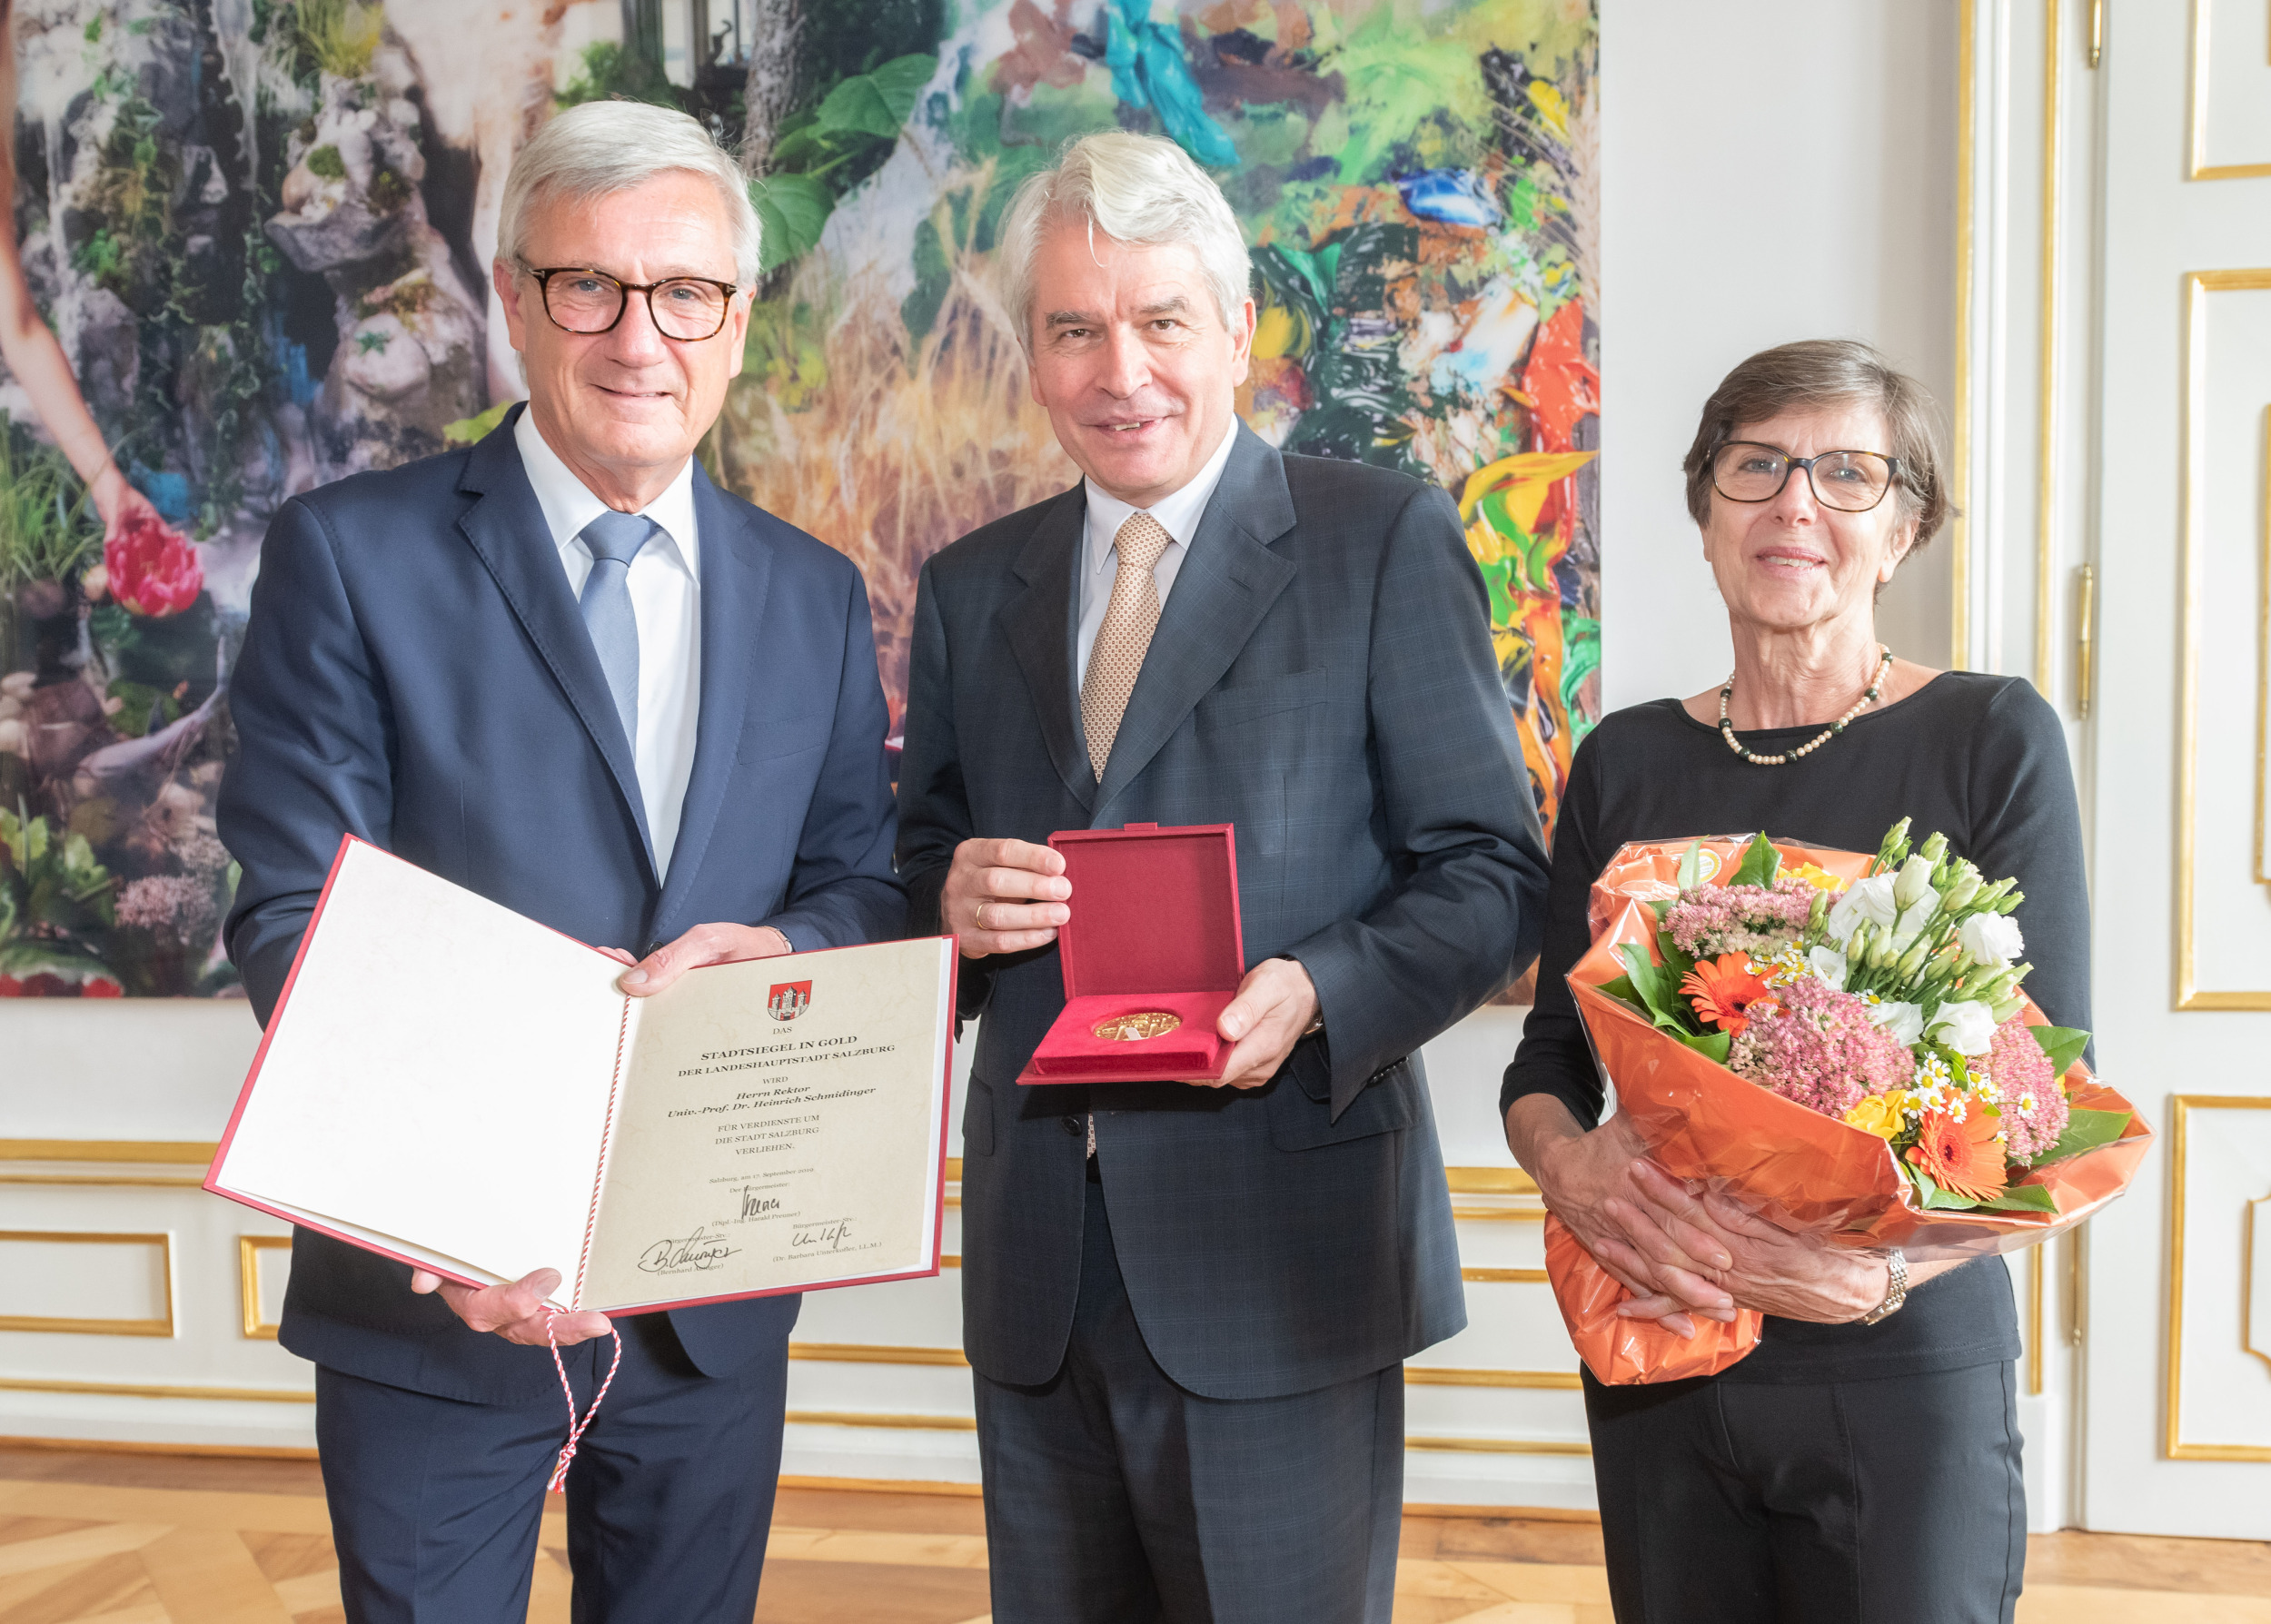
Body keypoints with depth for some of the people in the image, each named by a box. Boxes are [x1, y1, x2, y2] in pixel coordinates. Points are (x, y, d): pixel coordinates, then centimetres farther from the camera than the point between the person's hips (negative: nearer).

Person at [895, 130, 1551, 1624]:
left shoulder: (1386, 541, -2)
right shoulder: (970, 589, 11)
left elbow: (1495, 874, -4)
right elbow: (924, 863, 16)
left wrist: (1316, 993, -21)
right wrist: (951, 903, -8)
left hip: (1279, 1245, -4)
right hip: (1037, 1262, 5)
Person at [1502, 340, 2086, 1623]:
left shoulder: (1992, 738, -6)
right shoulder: (1626, 762, 4)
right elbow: (1549, 1055, 7)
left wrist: (1890, 1264, -25)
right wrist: (1567, 1162, -15)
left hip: (1906, 1371, -3)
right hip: (1657, 1359, 3)